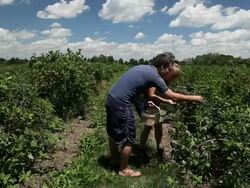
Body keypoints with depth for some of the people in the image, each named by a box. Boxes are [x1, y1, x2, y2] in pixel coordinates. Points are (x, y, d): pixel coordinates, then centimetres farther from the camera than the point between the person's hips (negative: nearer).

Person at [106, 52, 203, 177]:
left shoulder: (145, 68, 13)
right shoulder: (154, 75, -13)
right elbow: (173, 97, -7)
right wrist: (193, 98, 5)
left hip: (112, 99, 9)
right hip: (121, 103, -9)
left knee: (114, 132, 25)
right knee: (128, 137, 5)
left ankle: (114, 158, 45)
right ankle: (124, 169, 21)